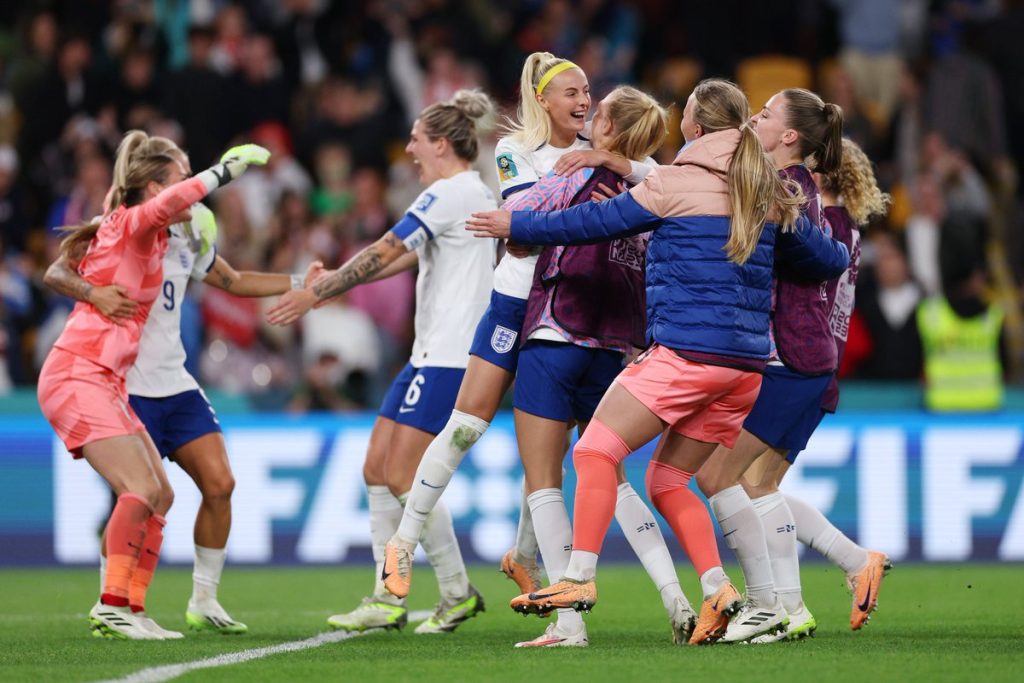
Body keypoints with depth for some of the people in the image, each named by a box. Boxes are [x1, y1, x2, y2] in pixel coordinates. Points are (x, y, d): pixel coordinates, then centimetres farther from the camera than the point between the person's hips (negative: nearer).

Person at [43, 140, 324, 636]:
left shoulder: (189, 235, 10)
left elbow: (233, 281, 25)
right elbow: (55, 273, -16)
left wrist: (300, 284, 19)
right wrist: (92, 292, -36)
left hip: (175, 385, 6)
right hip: (125, 386, -6)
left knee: (219, 483, -4)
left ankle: (203, 602, 9)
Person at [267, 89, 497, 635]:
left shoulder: (450, 194, -12)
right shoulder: (475, 195, 18)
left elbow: (384, 253, -14)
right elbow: (408, 257, 28)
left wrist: (315, 294, -8)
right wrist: (335, 281, 28)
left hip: (448, 358, -10)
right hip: (432, 355, 10)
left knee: (403, 476, -10)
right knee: (377, 469, 7)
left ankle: (457, 591, -1)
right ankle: (387, 600, 6)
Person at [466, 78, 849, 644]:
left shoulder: (678, 182, -3)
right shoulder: (765, 194, 14)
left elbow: (596, 221, 1)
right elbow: (826, 259, 21)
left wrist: (516, 226, 13)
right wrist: (840, 254, 46)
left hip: (686, 351, -7)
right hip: (746, 363, 7)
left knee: (596, 450, -6)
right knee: (667, 478, 14)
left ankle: (580, 577, -19)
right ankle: (719, 590, 0)